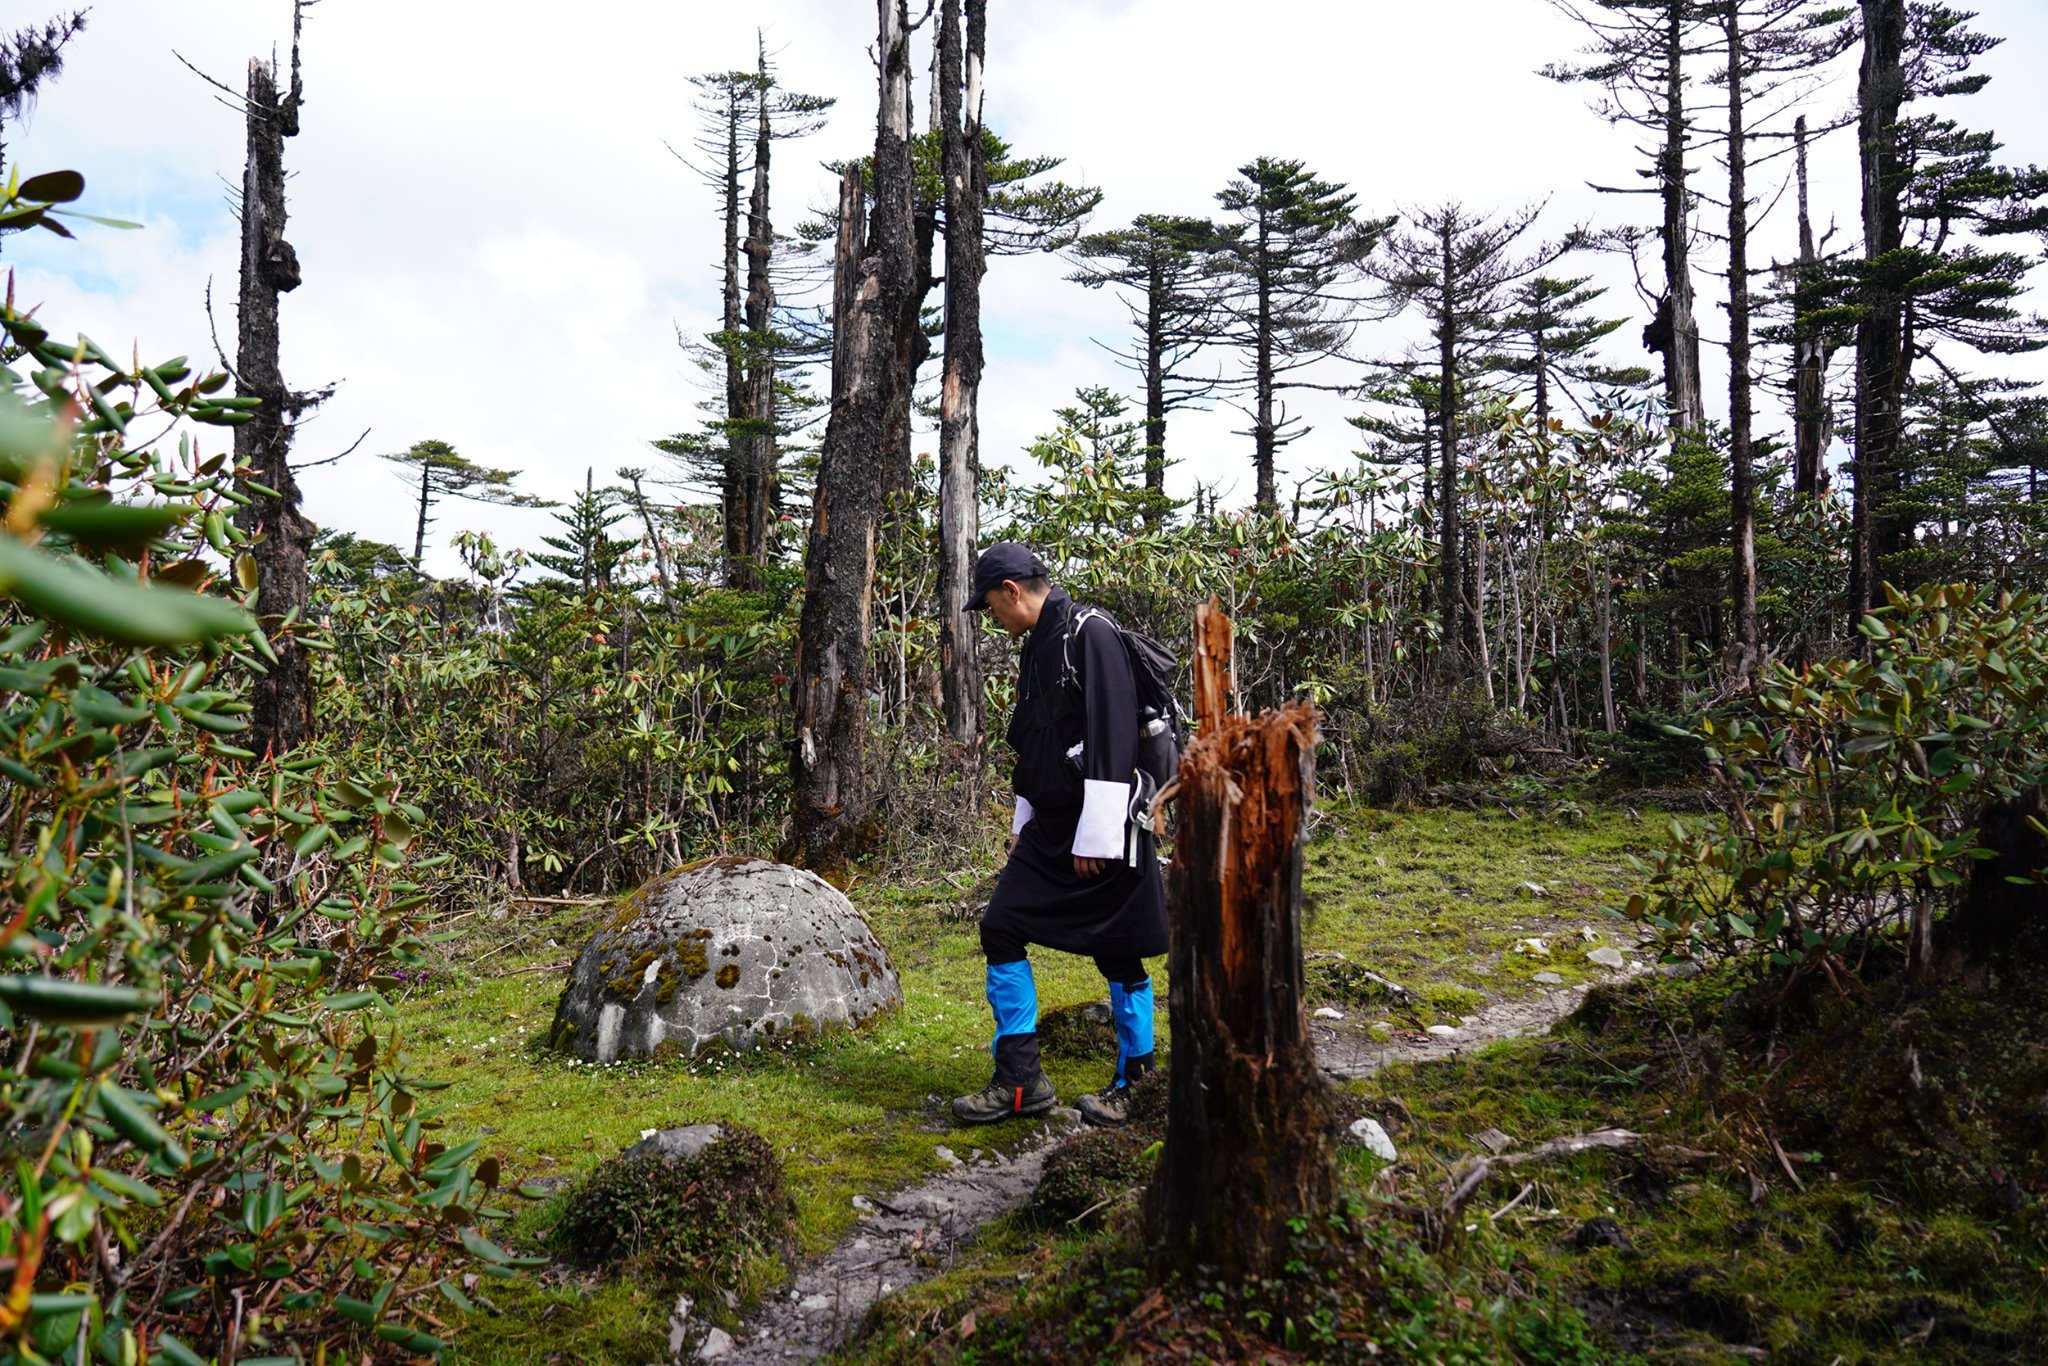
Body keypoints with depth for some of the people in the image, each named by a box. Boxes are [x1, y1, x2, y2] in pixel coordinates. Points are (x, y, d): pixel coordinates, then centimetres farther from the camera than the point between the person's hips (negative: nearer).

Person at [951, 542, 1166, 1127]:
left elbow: (1112, 739, -21)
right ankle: (1020, 1080, 12)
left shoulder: (1089, 634, -14)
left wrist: (1095, 836, -22)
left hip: (1102, 829, -9)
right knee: (1000, 927, 4)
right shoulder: (1036, 648, 15)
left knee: (1118, 954, 2)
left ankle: (1134, 1082, 21)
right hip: (1050, 828, 9)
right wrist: (1023, 823, 22)